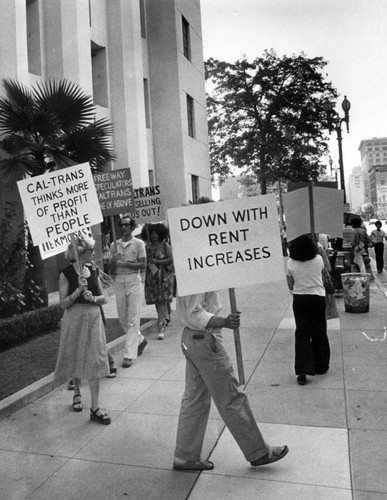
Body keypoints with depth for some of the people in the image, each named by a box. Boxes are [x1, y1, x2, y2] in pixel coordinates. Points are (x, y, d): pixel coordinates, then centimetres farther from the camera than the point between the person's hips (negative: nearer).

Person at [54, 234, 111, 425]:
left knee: (94, 361, -1)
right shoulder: (66, 274, -10)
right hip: (74, 319, -3)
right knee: (75, 358, 13)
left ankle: (94, 408, 5)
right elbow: (63, 304, -11)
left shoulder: (93, 270, 3)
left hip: (93, 318, 3)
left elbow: (104, 298, 7)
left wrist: (93, 298, -14)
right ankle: (77, 394, 40)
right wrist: (79, 290, -22)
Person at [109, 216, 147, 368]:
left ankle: (129, 355, -2)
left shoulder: (138, 243, 1)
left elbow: (143, 264, -7)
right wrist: (114, 260, -11)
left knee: (133, 319, -5)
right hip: (119, 281, 4)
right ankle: (140, 340, 34)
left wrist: (124, 263, -14)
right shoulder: (114, 245, 11)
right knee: (122, 318, 9)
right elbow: (110, 268, 10)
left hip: (133, 281, -4)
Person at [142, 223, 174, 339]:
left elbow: (171, 259, -11)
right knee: (156, 300, 9)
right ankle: (166, 317, 31)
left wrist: (157, 262, -17)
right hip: (151, 276, 5)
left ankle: (161, 326, -12)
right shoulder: (148, 247, 9)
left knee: (162, 300, -10)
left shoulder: (165, 246, -3)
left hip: (164, 275, -4)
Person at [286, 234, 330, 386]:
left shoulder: (291, 263, -7)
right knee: (319, 333, 14)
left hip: (299, 300, 0)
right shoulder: (318, 259, -5)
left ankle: (303, 371, -5)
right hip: (318, 298, 1)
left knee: (302, 334, 3)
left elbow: (290, 286, -1)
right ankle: (320, 366, 27)